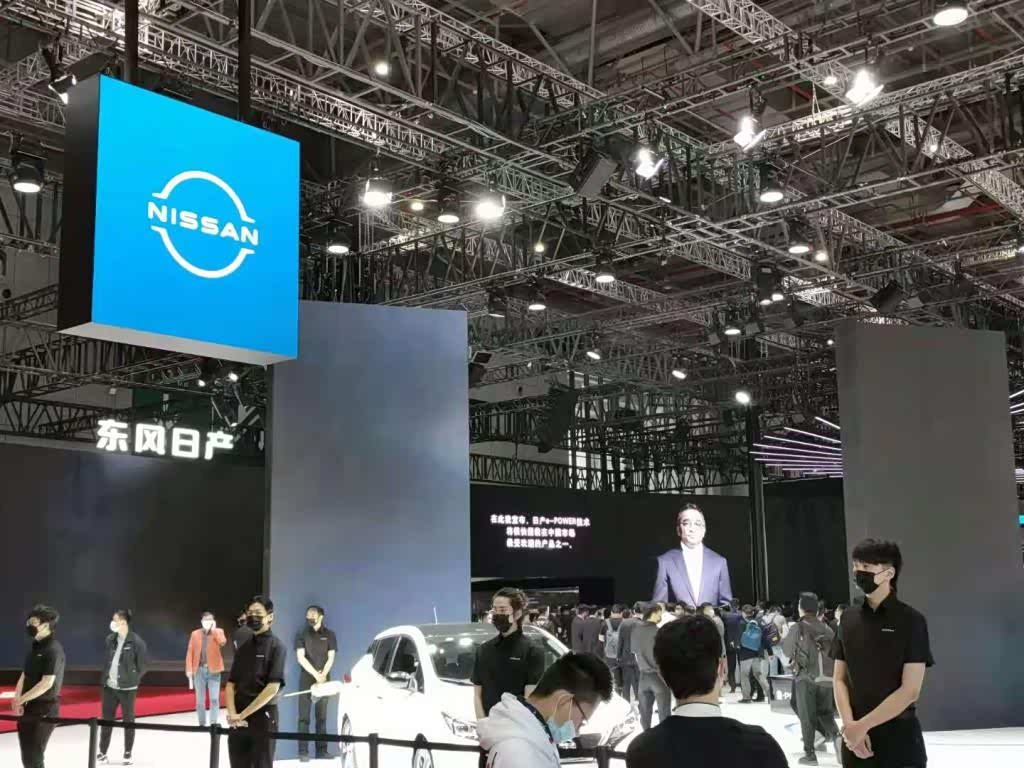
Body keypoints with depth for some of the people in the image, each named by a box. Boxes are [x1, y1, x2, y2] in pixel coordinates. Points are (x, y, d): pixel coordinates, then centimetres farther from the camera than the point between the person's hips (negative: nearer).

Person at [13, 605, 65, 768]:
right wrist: (17, 700, -5)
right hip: (29, 707, 9)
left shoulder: (53, 649, -17)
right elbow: (24, 677, 11)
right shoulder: (35, 647, 11)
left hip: (44, 709, -9)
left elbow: (47, 684, -21)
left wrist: (21, 700, -14)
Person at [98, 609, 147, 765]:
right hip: (109, 687, 5)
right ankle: (102, 752, 20)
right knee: (106, 720, 11)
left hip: (127, 688, -5)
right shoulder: (110, 639, 4)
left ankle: (128, 754, 16)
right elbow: (107, 660, 16)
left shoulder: (136, 641, -14)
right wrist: (105, 677, 9)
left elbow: (143, 663, -9)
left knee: (128, 721, 6)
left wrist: (133, 679, -4)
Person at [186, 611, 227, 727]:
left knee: (214, 698, -7)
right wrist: (189, 669, -4)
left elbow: (223, 642, -17)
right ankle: (202, 723, 14)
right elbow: (190, 652, 4)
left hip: (213, 670, -2)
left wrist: (213, 629, -14)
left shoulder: (218, 631, 4)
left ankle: (214, 723, -5)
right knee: (200, 699, 6)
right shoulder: (195, 634, 8)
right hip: (199, 669, 2)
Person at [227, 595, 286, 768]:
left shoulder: (276, 646, -6)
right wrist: (232, 714, -8)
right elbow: (230, 685, 10)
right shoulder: (243, 648, 12)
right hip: (237, 720, 6)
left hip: (262, 717, -6)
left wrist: (243, 714, -14)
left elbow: (272, 688, -15)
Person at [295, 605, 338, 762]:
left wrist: (323, 674, -12)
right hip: (307, 679, -1)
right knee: (304, 716, -6)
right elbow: (300, 658, -3)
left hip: (324, 679, 1)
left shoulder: (329, 635, 9)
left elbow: (331, 658, 4)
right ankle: (303, 752, -7)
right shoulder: (302, 634, 6)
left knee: (322, 716, 2)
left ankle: (322, 750, 4)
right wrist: (315, 674, -13)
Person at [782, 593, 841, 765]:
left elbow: (787, 649, 4)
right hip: (826, 677, 3)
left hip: (806, 676, -3)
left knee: (806, 716, 6)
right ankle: (835, 735, -11)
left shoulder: (798, 627, -6)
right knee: (825, 712, 17)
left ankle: (810, 754, 7)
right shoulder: (827, 628, 7)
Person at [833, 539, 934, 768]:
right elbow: (839, 679, 6)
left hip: (899, 738, -4)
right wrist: (850, 724, -9)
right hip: (855, 739, 4)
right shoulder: (849, 618, 5)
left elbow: (910, 690, -12)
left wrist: (863, 725, -15)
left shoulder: (910, 620, -8)